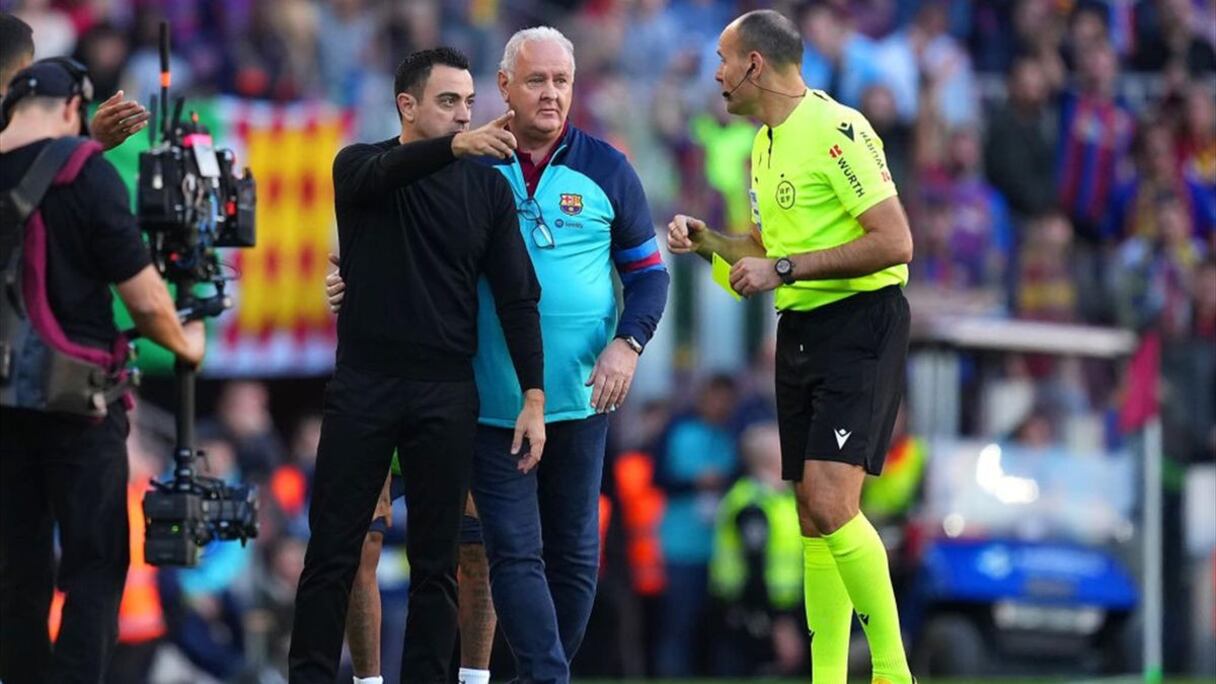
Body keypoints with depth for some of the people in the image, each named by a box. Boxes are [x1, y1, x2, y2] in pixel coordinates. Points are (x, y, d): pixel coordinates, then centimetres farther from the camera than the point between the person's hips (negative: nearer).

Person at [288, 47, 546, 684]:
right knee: (332, 552, -1)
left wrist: (534, 397, -4)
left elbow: (517, 296, 5)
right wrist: (457, 146, -44)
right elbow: (383, 175, -25)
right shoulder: (360, 166, 0)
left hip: (447, 393, 1)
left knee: (436, 560, 3)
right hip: (362, 386, -1)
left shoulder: (487, 187, 5)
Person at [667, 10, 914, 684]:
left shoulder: (836, 129, -14)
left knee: (830, 503, -19)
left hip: (861, 323, -9)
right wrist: (707, 241, 9)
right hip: (799, 328, 9)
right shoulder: (765, 145, 15)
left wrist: (783, 268, -19)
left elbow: (894, 242, -20)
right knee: (812, 515, 6)